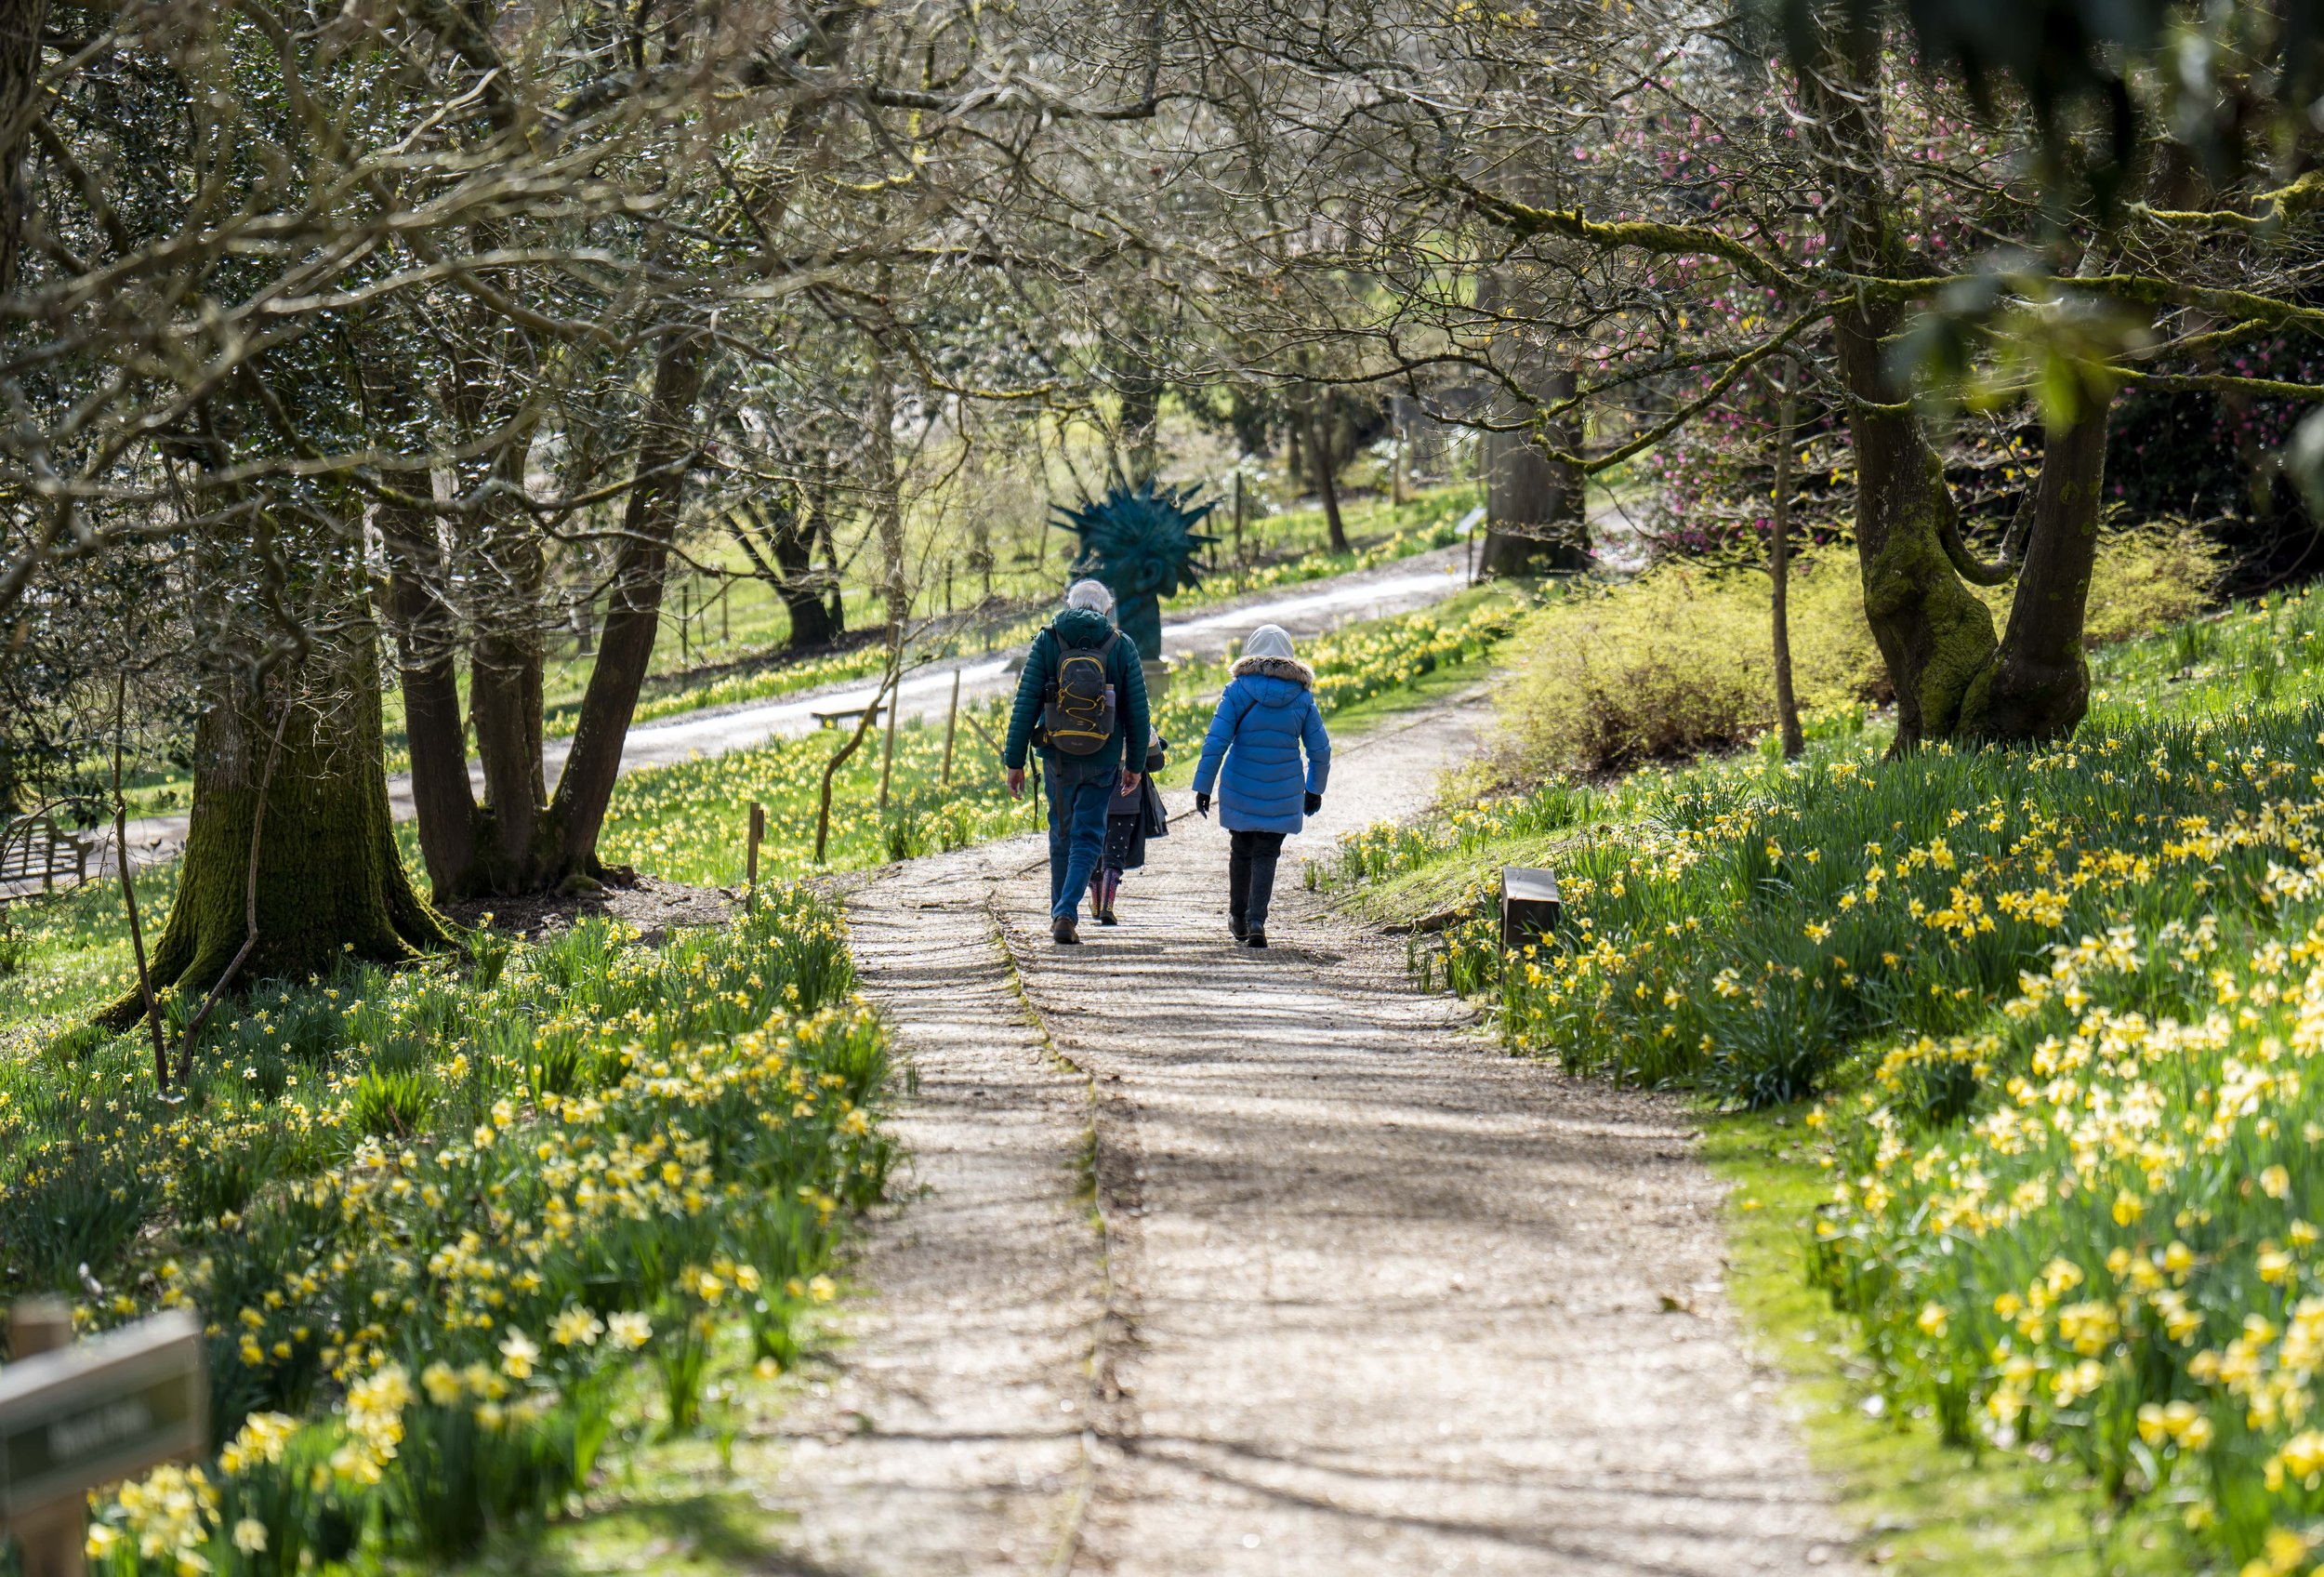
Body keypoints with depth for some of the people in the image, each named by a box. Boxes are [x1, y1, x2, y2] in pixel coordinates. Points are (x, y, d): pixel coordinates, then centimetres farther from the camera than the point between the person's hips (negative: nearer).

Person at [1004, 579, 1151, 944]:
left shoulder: (1047, 642, -1)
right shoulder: (1122, 647, 0)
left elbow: (1025, 705, -4)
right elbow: (1137, 712, 3)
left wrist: (1015, 761, 0)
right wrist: (1135, 764, 13)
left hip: (1058, 757, 1)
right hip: (1103, 760, -1)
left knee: (1062, 834, 17)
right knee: (1087, 838, 2)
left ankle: (1060, 912, 25)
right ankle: (1066, 913, -15)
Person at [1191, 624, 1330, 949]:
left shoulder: (1238, 690, -7)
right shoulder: (1302, 695, -1)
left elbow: (1216, 741, -10)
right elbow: (1320, 749, 2)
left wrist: (1203, 786, -4)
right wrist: (1314, 789, 16)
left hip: (1240, 788, 0)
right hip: (1283, 793, 0)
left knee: (1241, 849, 17)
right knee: (1266, 854, 5)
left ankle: (1238, 916, 31)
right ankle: (1257, 919, -14)